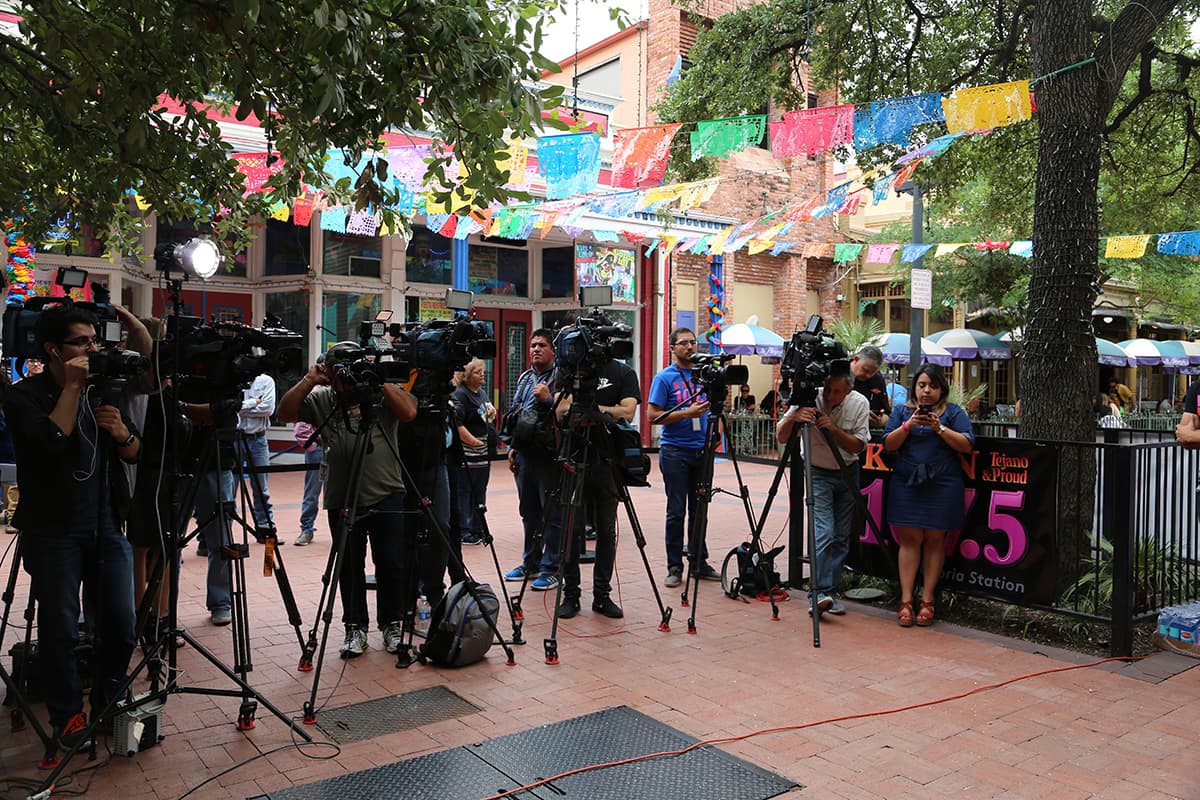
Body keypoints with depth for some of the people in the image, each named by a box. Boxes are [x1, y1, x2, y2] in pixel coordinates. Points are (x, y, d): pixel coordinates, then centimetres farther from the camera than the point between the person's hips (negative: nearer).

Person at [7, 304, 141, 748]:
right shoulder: (24, 396, -5)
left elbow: (135, 454, 12)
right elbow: (49, 443, -25)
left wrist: (122, 434, -9)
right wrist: (72, 387, -20)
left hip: (106, 526, 4)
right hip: (53, 532, -4)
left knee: (119, 627, 5)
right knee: (60, 632, 1)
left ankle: (109, 707, 25)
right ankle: (67, 718, 20)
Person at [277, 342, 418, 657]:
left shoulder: (383, 394, 2)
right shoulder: (320, 399, 6)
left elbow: (409, 412, -14)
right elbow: (284, 413, -4)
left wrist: (381, 382, -17)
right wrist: (308, 381, -12)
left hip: (387, 497, -1)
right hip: (342, 501, 1)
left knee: (391, 564, 3)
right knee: (350, 567, 9)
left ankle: (392, 624, 19)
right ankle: (355, 627, 22)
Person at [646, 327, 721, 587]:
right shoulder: (664, 378, -3)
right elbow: (653, 416, -9)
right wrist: (687, 413, -16)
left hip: (701, 451, 5)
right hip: (675, 451, -5)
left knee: (699, 510, 11)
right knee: (676, 512, -1)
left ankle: (700, 562, 20)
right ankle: (674, 567, 7)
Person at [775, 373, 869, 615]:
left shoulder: (859, 403, -10)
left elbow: (858, 445, -11)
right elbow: (781, 438, -17)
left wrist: (833, 428, -27)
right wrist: (792, 417, -37)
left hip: (847, 474, 3)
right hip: (818, 474, -3)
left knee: (841, 537, 4)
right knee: (824, 533, -18)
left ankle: (829, 592, 13)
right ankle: (821, 593, -16)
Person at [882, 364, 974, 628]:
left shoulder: (954, 412, 8)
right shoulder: (902, 411, 13)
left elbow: (967, 445, -3)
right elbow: (888, 444, 4)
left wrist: (939, 428, -15)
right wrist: (908, 425, -12)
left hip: (942, 485, -1)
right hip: (907, 482, 1)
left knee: (935, 540, 1)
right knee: (910, 539, -3)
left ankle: (927, 600, 8)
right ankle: (906, 601, -2)